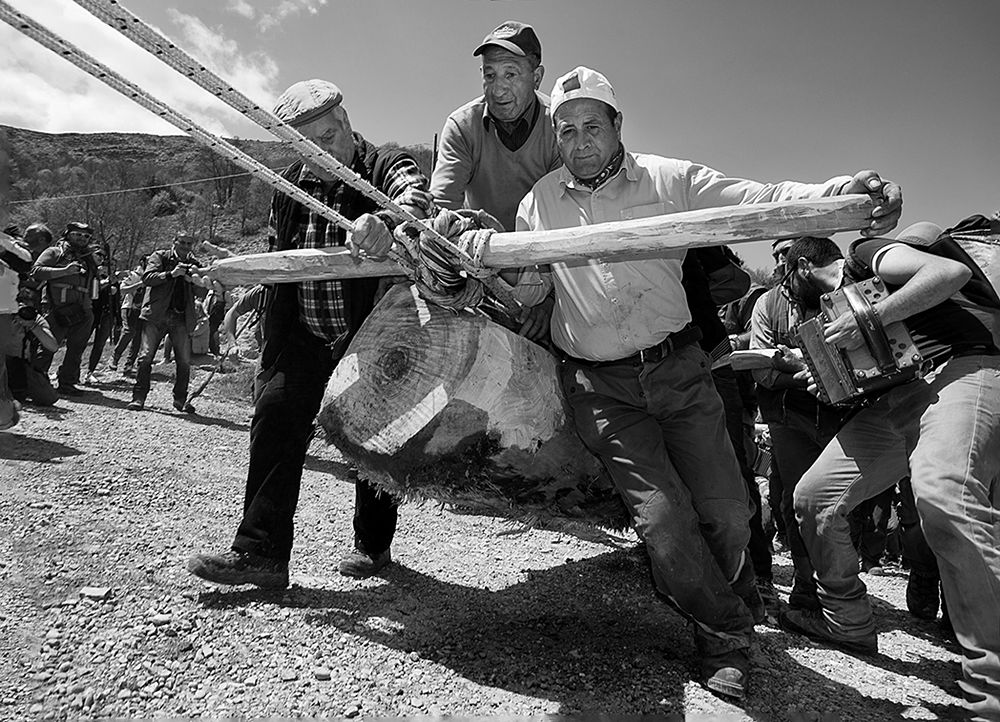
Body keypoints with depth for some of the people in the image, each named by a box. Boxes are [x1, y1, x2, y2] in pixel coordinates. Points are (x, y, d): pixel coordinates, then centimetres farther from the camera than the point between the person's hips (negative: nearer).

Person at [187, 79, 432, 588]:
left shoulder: (387, 165, -7)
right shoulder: (290, 184, 9)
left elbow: (413, 196, -32)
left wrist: (385, 223, -54)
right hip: (300, 334, 4)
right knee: (275, 416, -9)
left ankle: (373, 544, 25)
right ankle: (260, 551, -2)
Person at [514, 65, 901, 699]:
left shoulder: (667, 180, 2)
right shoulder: (541, 202, 6)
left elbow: (759, 201, -9)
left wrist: (842, 193, -26)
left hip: (679, 368, 1)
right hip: (603, 386, 0)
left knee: (726, 512, 2)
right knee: (663, 520, -7)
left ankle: (733, 599, 37)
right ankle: (727, 636, 21)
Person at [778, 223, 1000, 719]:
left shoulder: (864, 254, 4)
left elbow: (951, 271, -13)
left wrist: (871, 317, -18)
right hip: (894, 399, 9)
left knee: (940, 488, -37)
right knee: (813, 496, 1)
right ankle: (847, 623, 19)